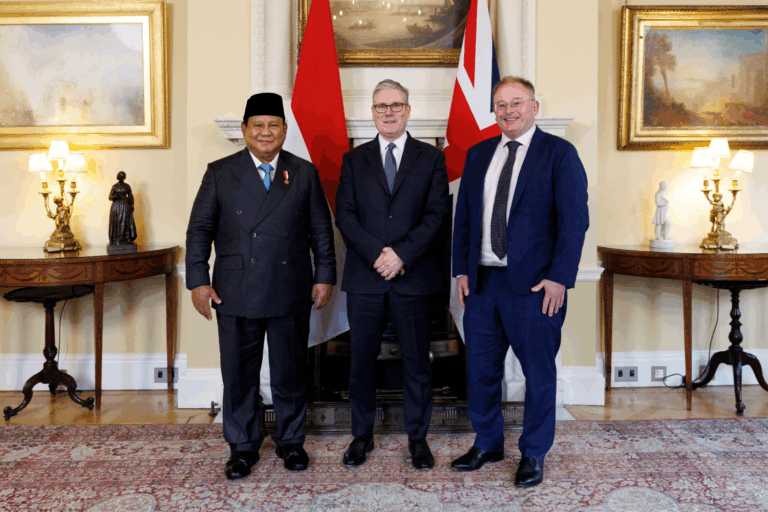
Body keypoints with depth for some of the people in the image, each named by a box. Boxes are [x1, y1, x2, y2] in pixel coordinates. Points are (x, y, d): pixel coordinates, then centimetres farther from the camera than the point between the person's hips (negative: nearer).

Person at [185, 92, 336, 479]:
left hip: (291, 295, 1)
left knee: (290, 373, 11)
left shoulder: (305, 173, 7)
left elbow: (321, 230, 8)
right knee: (239, 375, 9)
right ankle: (242, 447, 26)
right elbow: (200, 229, 3)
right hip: (236, 295, 0)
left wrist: (325, 276, 3)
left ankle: (291, 442, 30)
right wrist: (198, 280, -4)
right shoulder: (220, 172, 5)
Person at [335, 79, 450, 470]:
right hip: (364, 277, 1)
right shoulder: (354, 160, 11)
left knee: (416, 361, 7)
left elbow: (437, 214, -2)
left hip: (413, 275, -1)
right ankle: (362, 435, 25)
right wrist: (377, 255, -11)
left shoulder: (431, 158, 7)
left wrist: (402, 254, -13)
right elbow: (344, 215, 2)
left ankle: (417, 438, 23)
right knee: (361, 360, 8)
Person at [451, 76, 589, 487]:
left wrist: (558, 278, -15)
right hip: (482, 281, 5)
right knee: (480, 368, 13)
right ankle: (487, 444, 33)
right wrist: (461, 269, 5)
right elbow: (463, 216, 13)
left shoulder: (559, 153, -2)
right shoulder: (478, 154, 12)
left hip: (534, 284, -4)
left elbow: (574, 219, -8)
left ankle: (533, 454, 27)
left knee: (539, 372, 8)